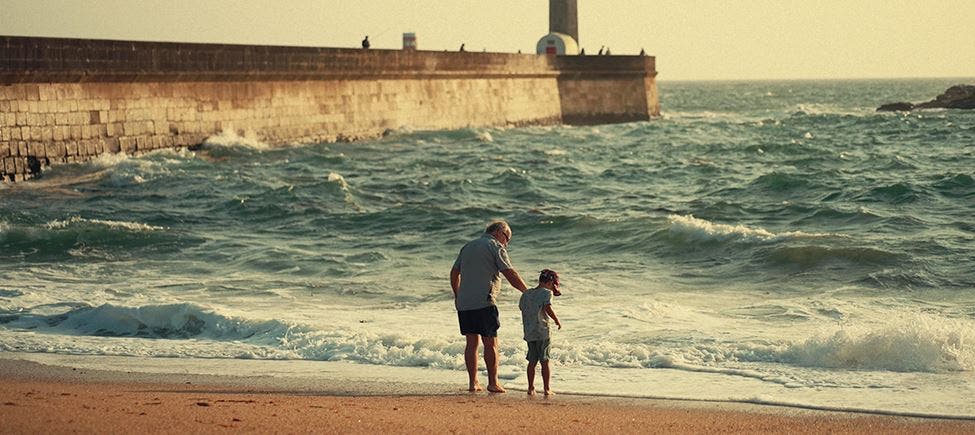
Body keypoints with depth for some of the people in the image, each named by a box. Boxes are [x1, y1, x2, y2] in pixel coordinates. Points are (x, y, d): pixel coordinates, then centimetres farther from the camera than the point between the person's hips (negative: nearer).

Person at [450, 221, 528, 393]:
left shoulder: (468, 247, 19)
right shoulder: (495, 247, -2)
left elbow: (454, 273, 23)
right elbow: (510, 274, -9)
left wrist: (457, 296, 33)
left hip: (464, 303, 6)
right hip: (484, 303, -6)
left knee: (471, 342, 9)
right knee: (490, 343, -1)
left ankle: (473, 382, 9)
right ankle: (493, 383, -1)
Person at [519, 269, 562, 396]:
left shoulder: (525, 294, 14)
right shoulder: (546, 293, -6)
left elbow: (522, 308, 15)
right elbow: (548, 308, -17)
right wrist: (557, 320, -5)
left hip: (528, 332, 5)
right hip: (542, 332, -5)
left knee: (532, 361, 10)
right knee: (545, 361, 0)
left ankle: (531, 388, 10)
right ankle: (547, 388, 1)